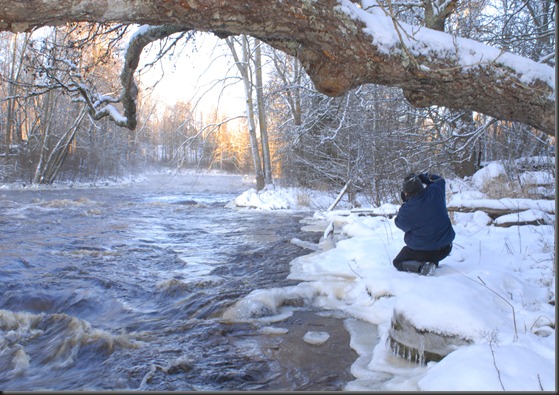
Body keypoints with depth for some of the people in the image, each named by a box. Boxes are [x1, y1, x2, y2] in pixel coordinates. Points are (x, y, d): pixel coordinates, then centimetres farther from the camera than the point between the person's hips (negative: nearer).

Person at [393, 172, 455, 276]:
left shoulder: (406, 210, -26)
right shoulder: (436, 191, -16)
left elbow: (399, 223, -2)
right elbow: (439, 180, 10)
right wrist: (421, 176, 10)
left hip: (422, 251, -6)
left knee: (397, 262, 17)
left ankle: (421, 267, -8)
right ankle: (433, 262, 23)